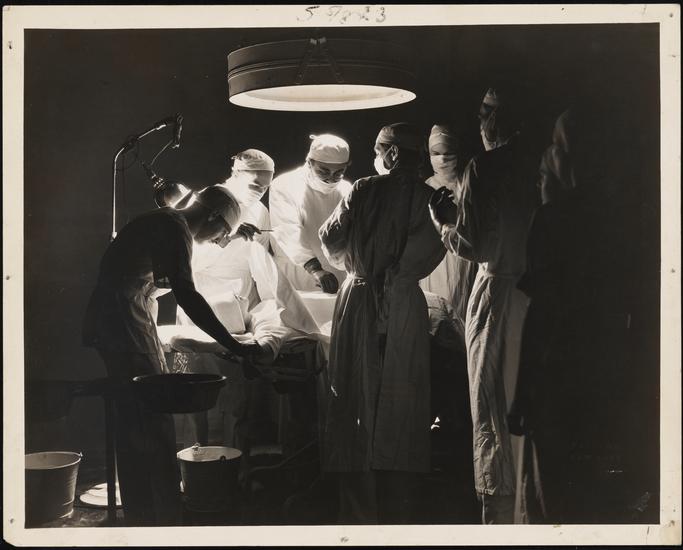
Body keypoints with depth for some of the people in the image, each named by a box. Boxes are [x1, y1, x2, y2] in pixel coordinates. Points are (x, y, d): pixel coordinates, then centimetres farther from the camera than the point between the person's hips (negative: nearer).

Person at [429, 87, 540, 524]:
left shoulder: (485, 167, -12)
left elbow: (471, 246, -15)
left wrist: (442, 221, 5)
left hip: (498, 289, -6)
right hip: (538, 289, 6)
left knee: (491, 407, 4)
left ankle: (499, 513, 8)